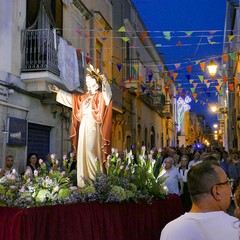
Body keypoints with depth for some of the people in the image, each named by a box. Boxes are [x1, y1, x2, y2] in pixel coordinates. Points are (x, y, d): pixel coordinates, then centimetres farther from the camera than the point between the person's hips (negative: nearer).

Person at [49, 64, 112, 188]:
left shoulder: (100, 96, 0)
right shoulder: (83, 97, 20)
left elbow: (107, 93, -22)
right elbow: (70, 97, 33)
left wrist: (104, 81, -38)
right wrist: (58, 91, 37)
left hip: (93, 127, -7)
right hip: (83, 127, 7)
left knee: (91, 152, -15)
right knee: (82, 153, 3)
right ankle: (83, 182, 5)